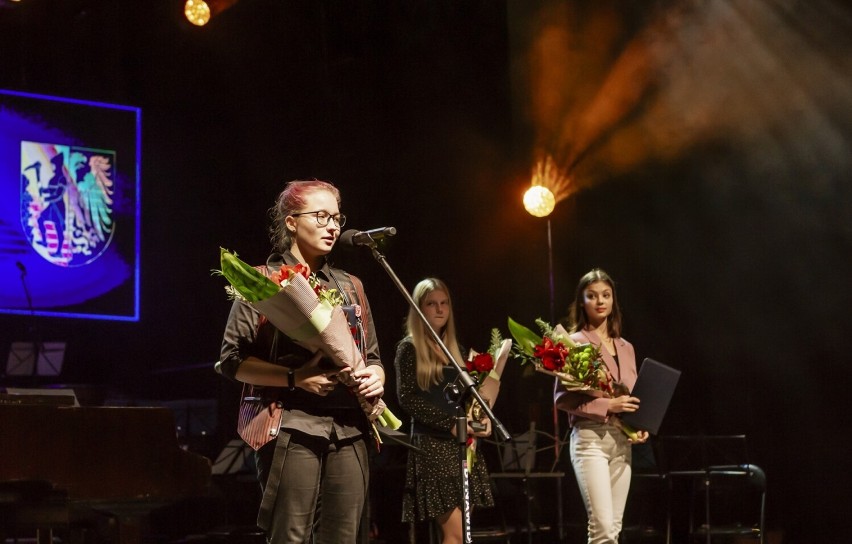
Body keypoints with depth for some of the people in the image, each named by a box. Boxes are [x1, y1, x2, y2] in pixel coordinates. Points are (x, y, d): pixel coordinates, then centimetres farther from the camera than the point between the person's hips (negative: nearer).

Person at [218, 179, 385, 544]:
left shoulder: (351, 287, 20)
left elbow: (372, 356, 24)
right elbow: (232, 360, -4)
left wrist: (376, 375, 0)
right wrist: (295, 378, -17)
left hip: (349, 430, 5)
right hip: (291, 428, -5)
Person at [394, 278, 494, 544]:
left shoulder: (453, 348, 17)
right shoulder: (409, 348, -2)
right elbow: (407, 399, -10)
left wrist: (481, 417, 0)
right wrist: (450, 424, -17)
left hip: (463, 445, 7)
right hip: (433, 445, -6)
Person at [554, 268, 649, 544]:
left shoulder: (625, 348, 16)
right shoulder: (574, 342, -3)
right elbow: (562, 398, -9)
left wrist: (640, 426, 2)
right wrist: (607, 405, -19)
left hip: (621, 441, 7)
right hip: (590, 437, -7)